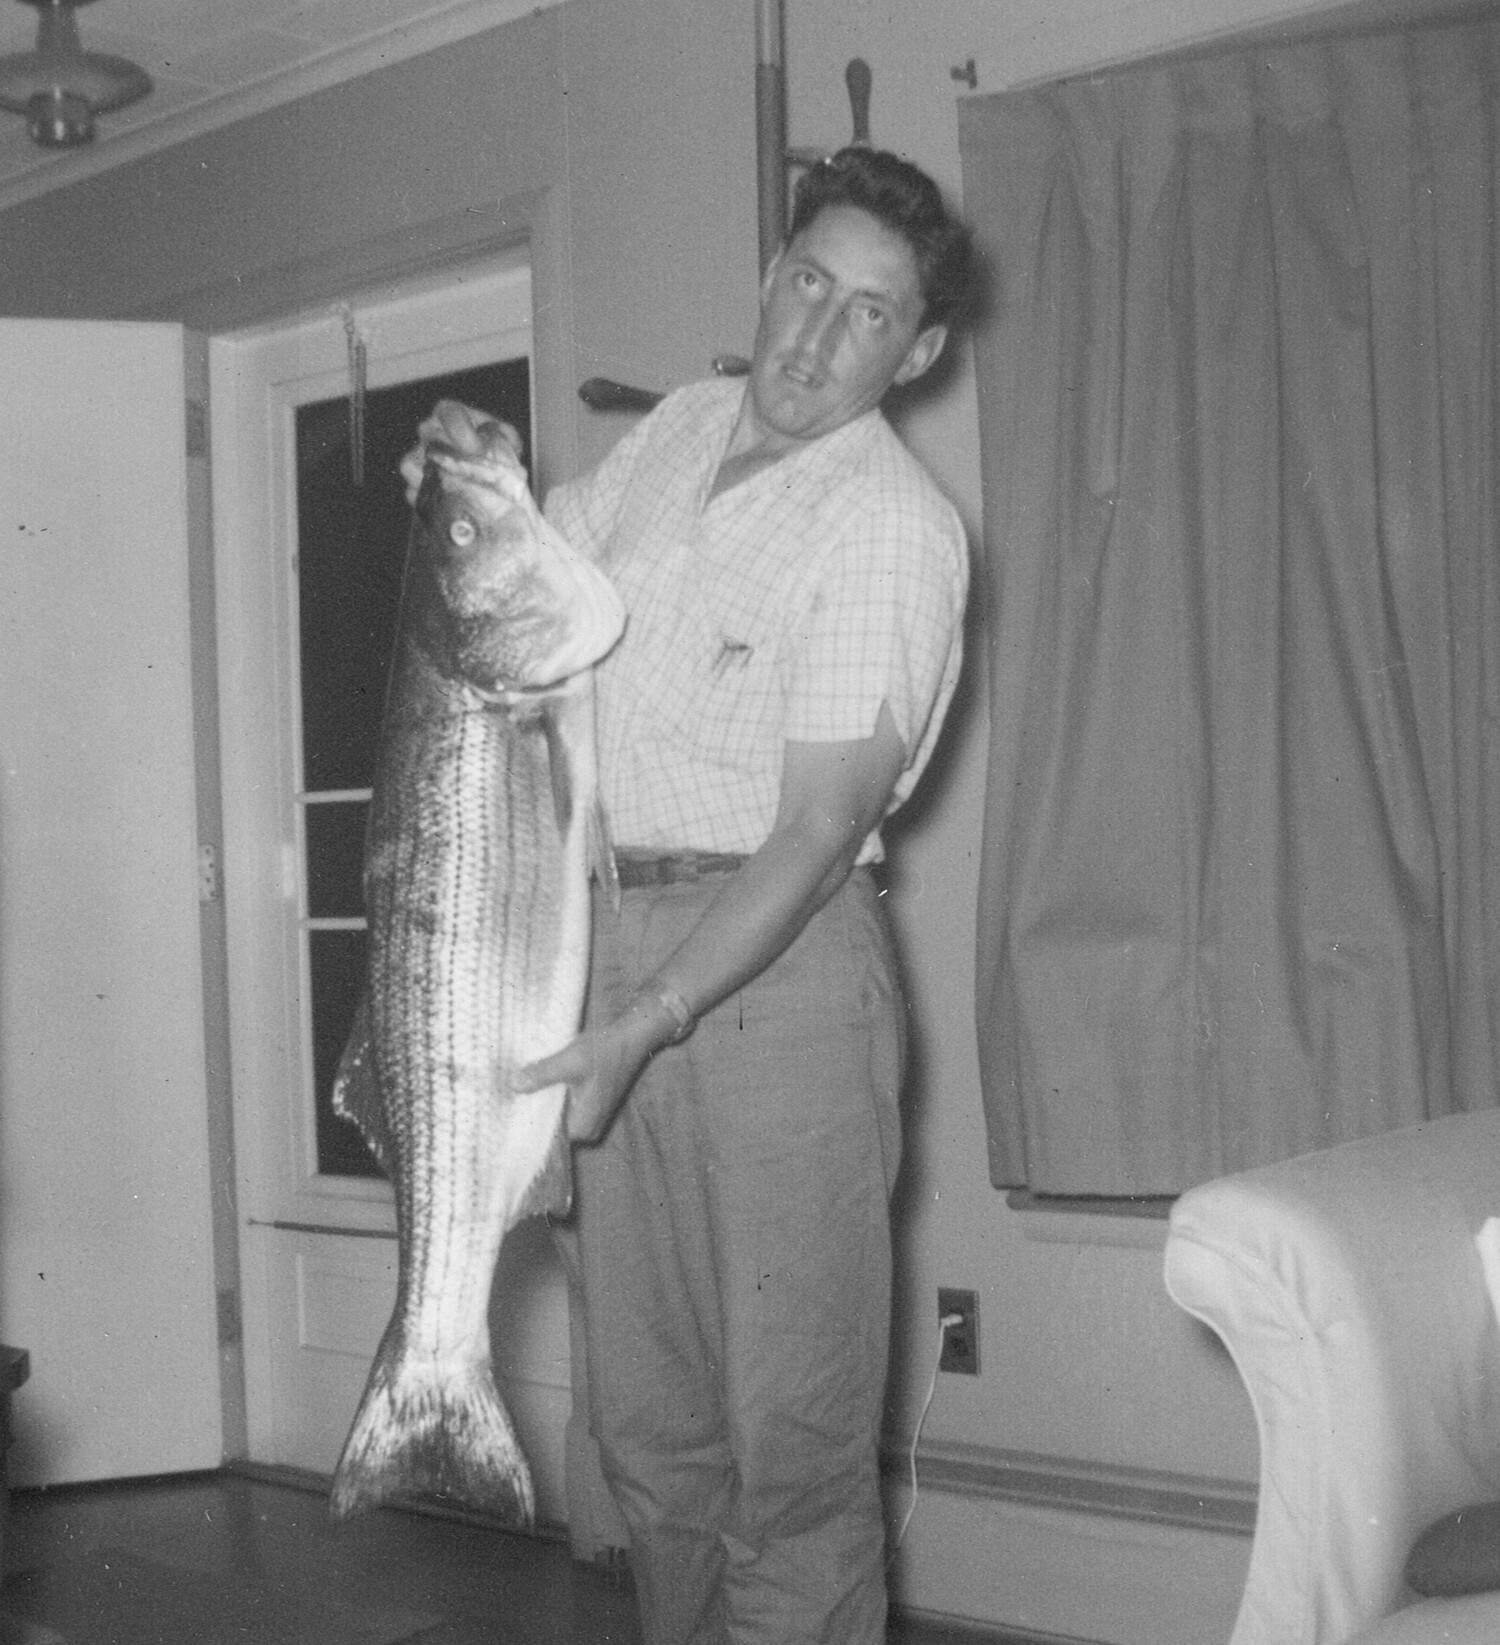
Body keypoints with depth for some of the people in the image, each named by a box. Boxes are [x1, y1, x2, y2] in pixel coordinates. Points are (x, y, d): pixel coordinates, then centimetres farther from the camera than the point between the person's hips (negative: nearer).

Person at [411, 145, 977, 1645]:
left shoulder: (892, 526, -11)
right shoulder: (678, 428, 11)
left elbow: (818, 831, -16)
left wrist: (643, 1026, -22)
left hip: (780, 954, -6)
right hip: (607, 927, 7)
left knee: (790, 1430, -5)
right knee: (647, 1419, 12)